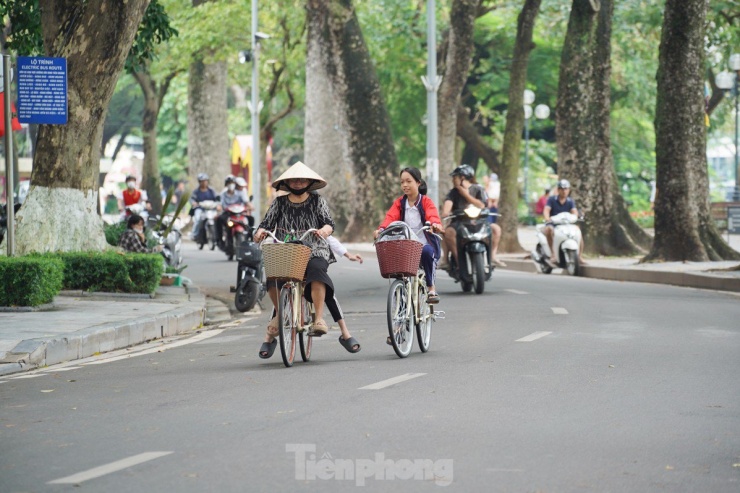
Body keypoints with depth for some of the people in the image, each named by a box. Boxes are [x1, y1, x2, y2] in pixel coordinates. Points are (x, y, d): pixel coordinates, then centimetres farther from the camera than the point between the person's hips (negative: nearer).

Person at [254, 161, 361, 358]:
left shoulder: (317, 201, 9)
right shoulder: (279, 203, 13)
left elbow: (329, 222, -1)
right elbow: (267, 223, 7)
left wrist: (325, 230, -24)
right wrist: (261, 231, -15)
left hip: (314, 251, -2)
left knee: (316, 269, -35)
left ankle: (319, 319, -31)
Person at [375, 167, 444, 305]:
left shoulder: (426, 202, 1)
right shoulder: (399, 203, 10)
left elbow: (432, 215, -18)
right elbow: (391, 217, -6)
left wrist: (435, 224, -42)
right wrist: (381, 229, -27)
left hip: (425, 243, -4)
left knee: (427, 251, -36)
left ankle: (431, 288, -18)